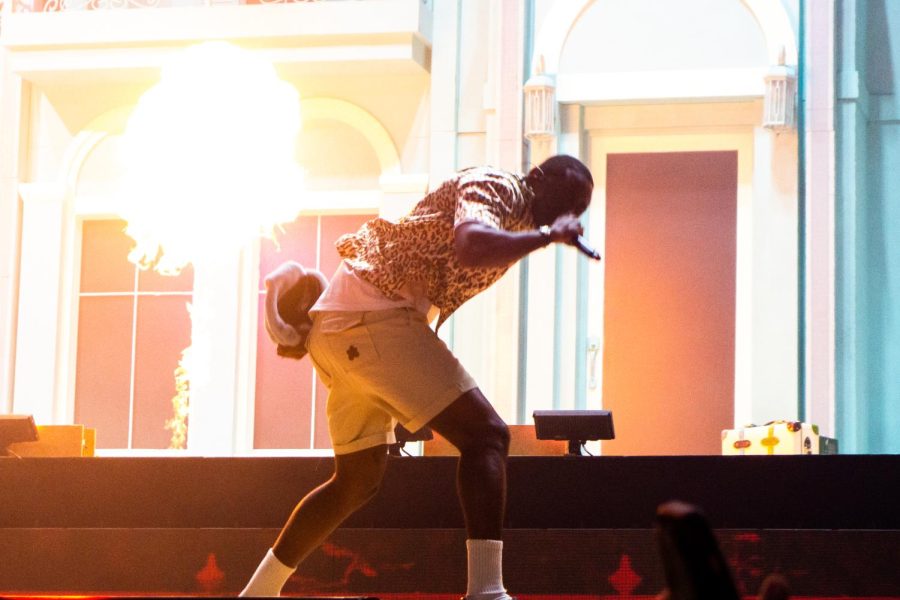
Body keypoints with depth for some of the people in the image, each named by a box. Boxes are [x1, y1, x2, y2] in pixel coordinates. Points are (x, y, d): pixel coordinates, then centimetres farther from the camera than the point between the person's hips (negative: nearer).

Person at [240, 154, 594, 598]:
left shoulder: (516, 218, 23)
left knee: (358, 478, 19)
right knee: (485, 435, -16)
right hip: (373, 315, -11)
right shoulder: (496, 186, -6)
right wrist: (548, 234, -19)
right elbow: (470, 248, -27)